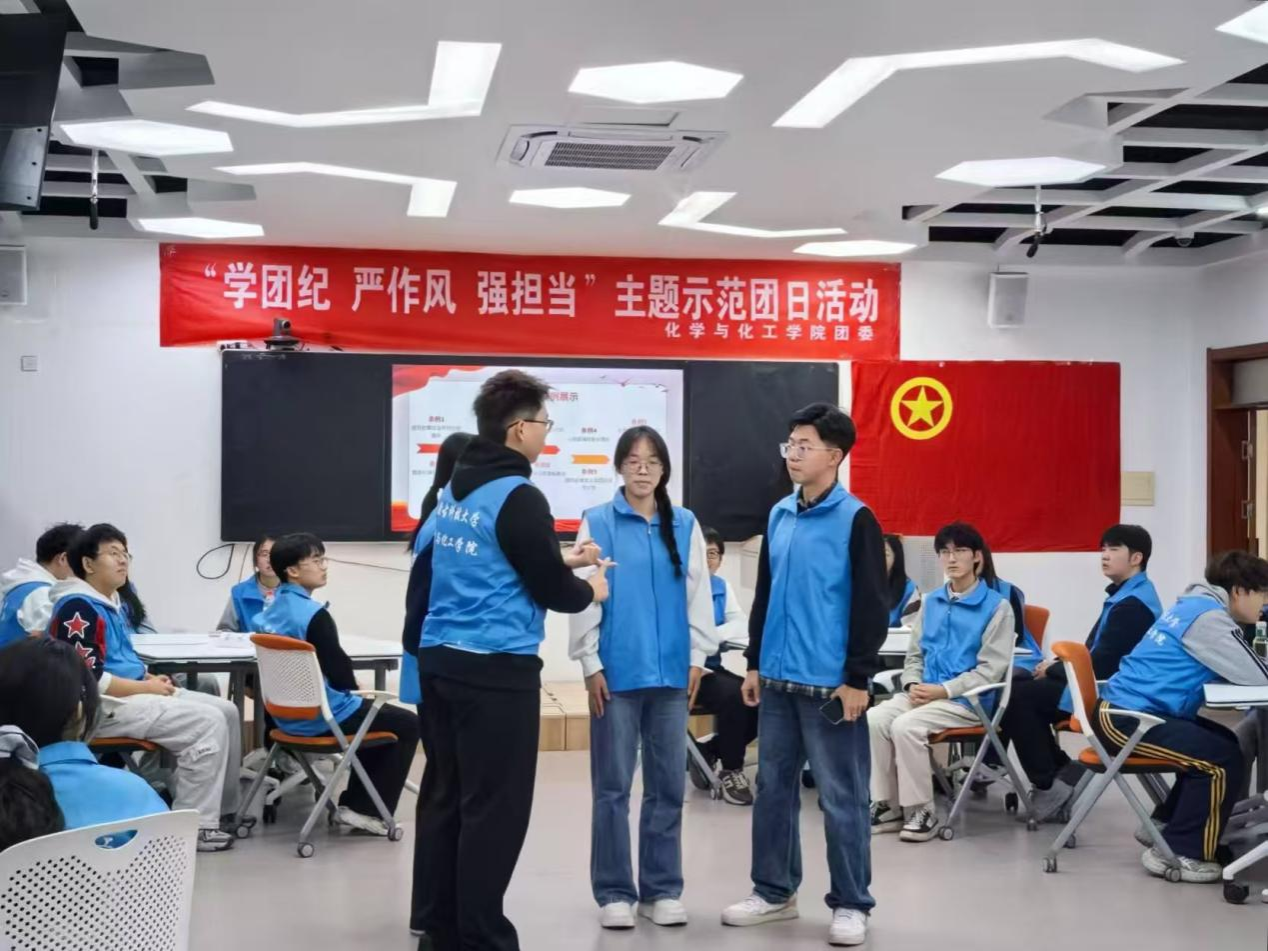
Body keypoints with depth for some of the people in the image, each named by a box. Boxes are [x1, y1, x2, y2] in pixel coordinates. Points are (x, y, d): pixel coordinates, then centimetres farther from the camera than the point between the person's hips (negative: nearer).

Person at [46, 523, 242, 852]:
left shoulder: (112, 602, 16)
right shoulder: (78, 607, -15)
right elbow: (88, 680, -23)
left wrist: (151, 679, 6)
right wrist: (146, 688, -16)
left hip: (133, 694, 10)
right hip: (105, 707, -10)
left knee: (226, 711, 4)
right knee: (208, 723, -21)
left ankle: (222, 808, 11)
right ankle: (191, 825, -16)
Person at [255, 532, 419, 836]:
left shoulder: (269, 612, 5)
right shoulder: (313, 614, -22)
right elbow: (339, 676, -21)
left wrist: (350, 686, 12)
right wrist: (356, 685, 0)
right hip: (321, 716, -9)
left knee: (369, 709, 31)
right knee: (407, 724, 6)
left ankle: (351, 803, 27)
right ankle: (366, 810, 7)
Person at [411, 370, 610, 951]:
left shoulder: (454, 489, 12)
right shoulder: (518, 497, -14)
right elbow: (551, 592, -11)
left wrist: (561, 558, 22)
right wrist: (589, 590, 9)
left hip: (441, 660, 9)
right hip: (497, 669, -9)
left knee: (444, 796, 13)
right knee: (493, 807, -1)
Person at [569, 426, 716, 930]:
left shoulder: (685, 525, 7)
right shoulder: (598, 523, -2)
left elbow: (698, 594, 9)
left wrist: (697, 657, 4)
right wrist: (590, 664, -6)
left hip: (672, 671, 3)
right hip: (616, 671, -3)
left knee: (667, 785, 8)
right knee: (612, 786, 3)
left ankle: (663, 889, 17)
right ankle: (615, 892, 11)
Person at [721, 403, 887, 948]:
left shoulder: (856, 520, -8)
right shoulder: (778, 517, 11)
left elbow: (872, 606, -10)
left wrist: (858, 679, -12)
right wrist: (754, 663, 14)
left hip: (830, 685, -6)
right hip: (777, 680, 6)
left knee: (841, 797, 2)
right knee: (773, 788, 13)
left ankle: (851, 904, 12)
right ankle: (774, 891, 25)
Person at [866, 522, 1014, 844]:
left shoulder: (997, 606, -2)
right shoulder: (930, 602, 17)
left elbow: (990, 669, -8)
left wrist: (942, 690, -17)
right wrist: (914, 685, -3)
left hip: (967, 701, -6)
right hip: (924, 694, 6)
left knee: (906, 726, -29)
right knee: (874, 719, -20)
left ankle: (922, 810, -15)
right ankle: (887, 805, -12)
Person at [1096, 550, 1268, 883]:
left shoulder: (1197, 607, 15)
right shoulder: (1208, 617, -16)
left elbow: (1237, 668, 19)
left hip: (1125, 711, 11)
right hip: (1125, 718, -11)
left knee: (1220, 743, 20)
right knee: (1223, 759, -14)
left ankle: (1165, 824, 27)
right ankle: (1176, 852, -6)